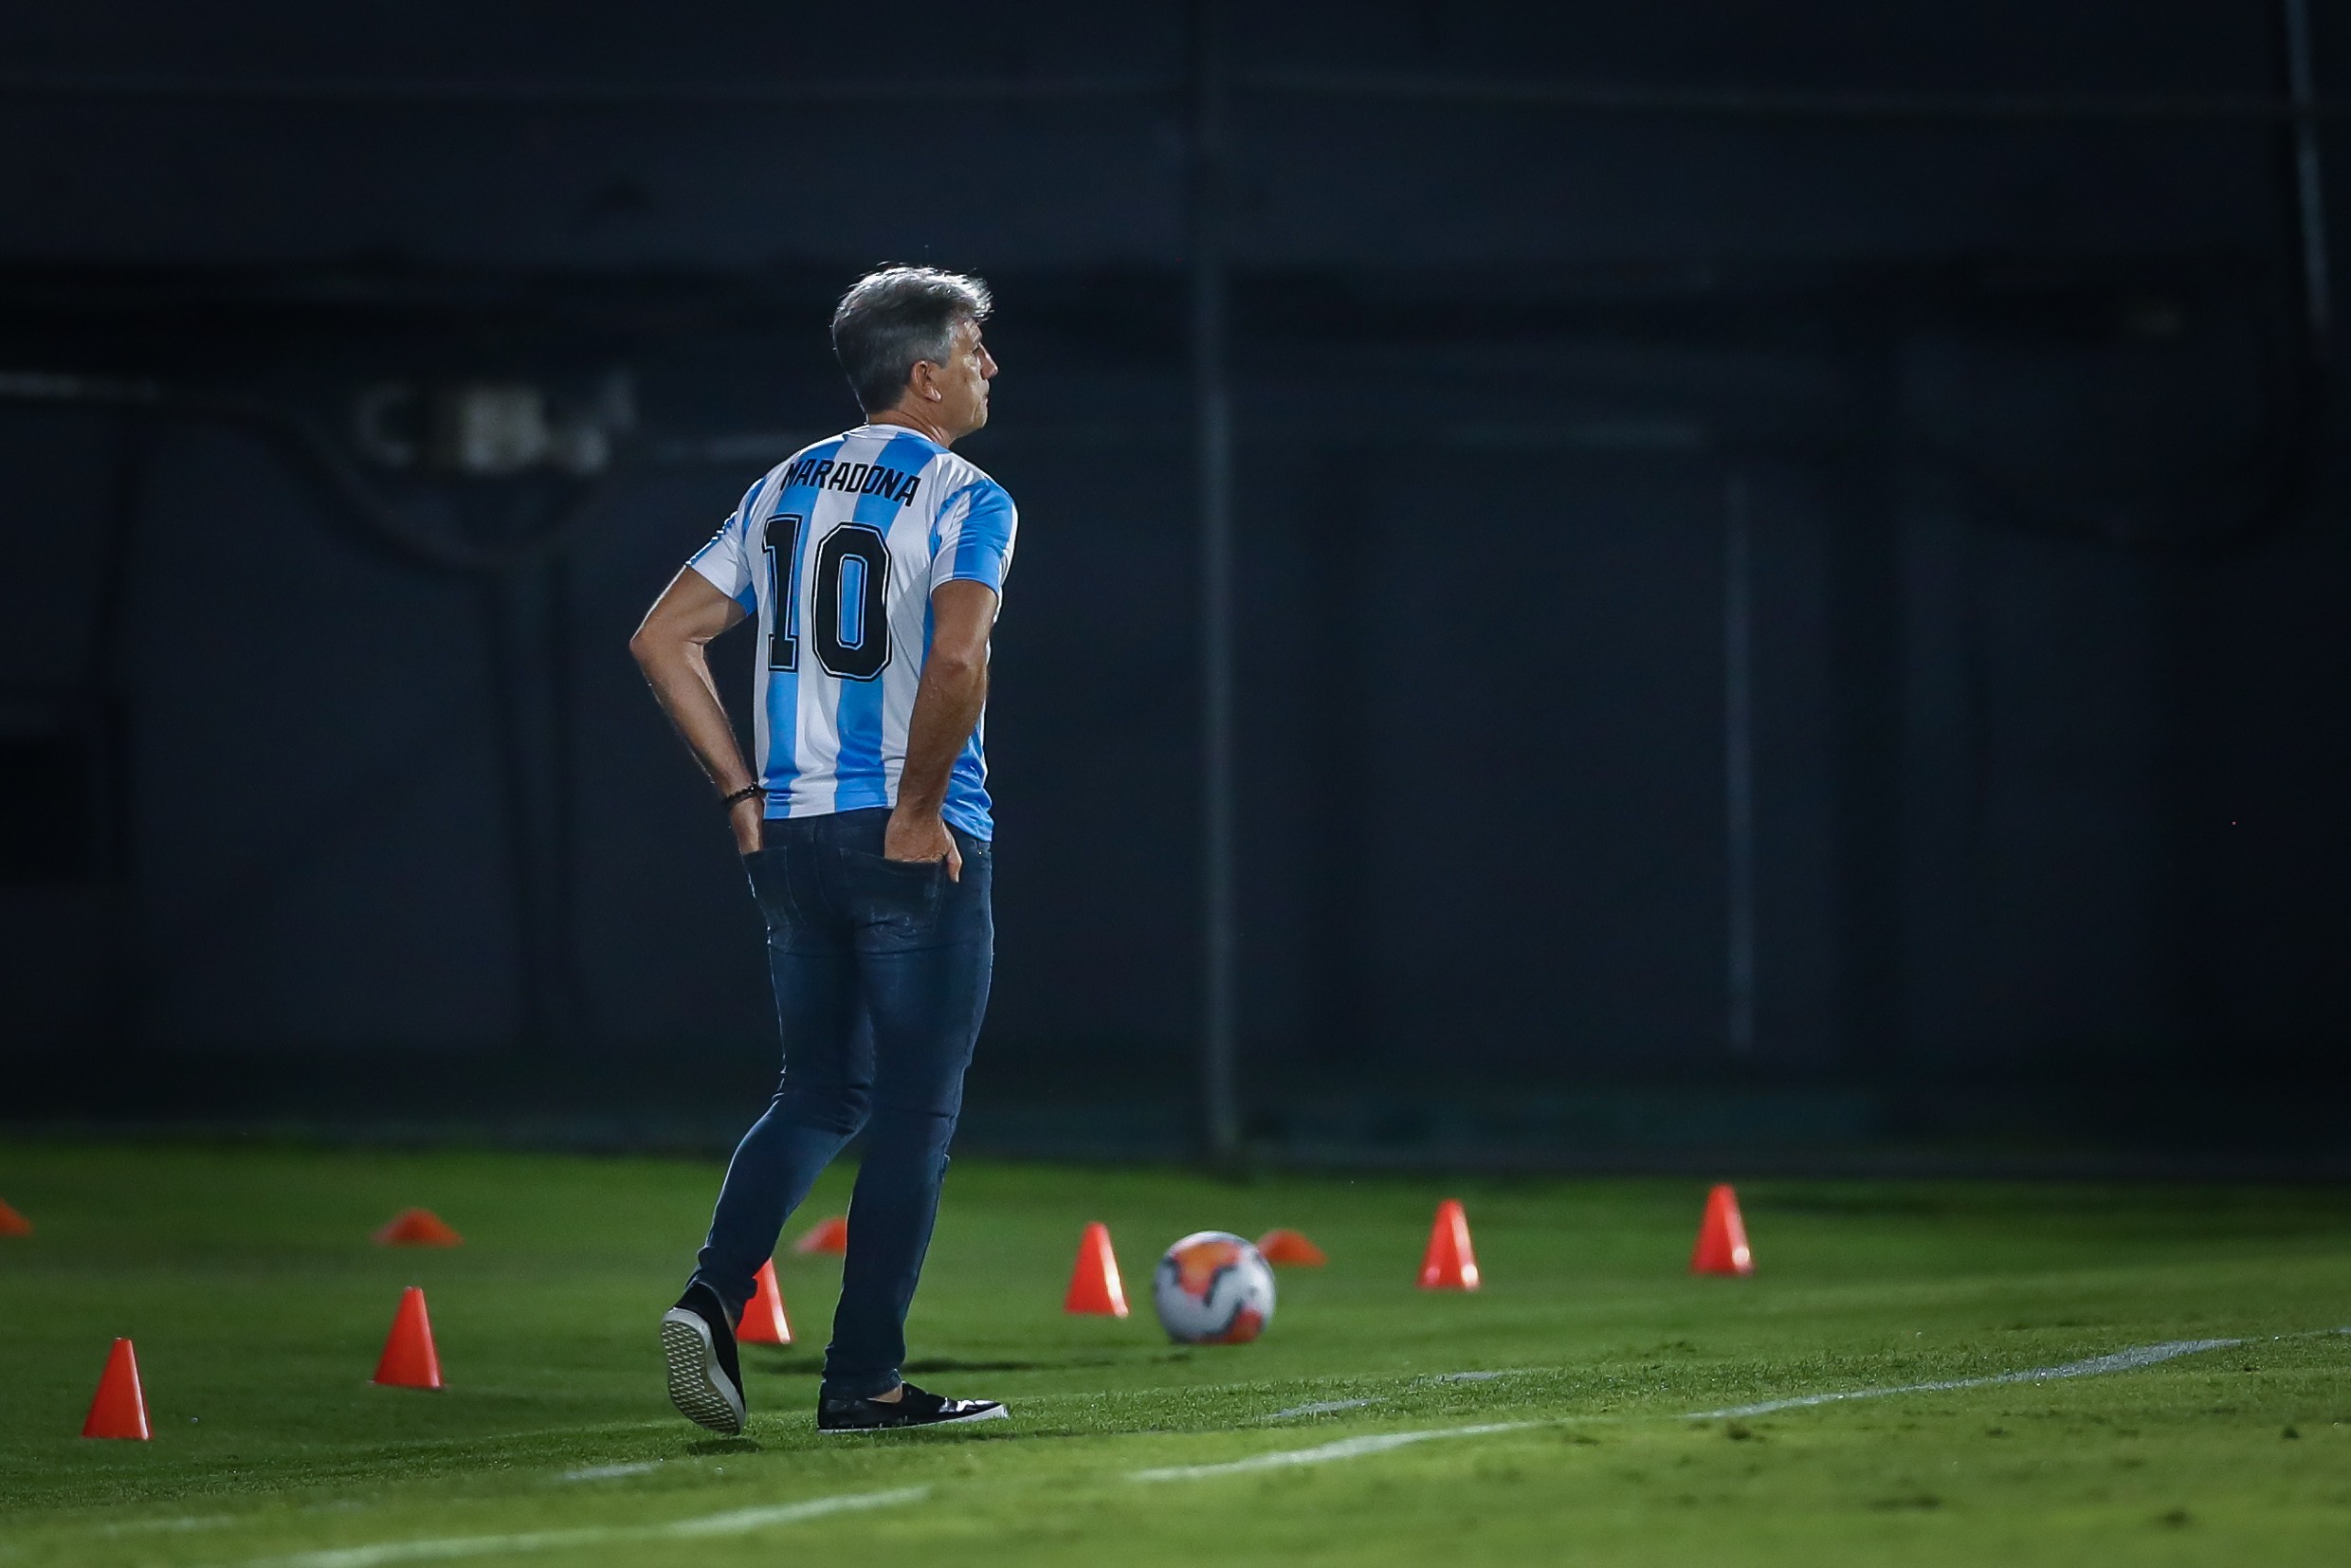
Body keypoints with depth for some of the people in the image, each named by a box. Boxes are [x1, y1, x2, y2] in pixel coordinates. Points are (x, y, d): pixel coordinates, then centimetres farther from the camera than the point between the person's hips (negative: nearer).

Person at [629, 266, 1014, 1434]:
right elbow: (958, 658, -26)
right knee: (913, 1114, 3)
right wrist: (921, 809, -15)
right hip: (913, 846, -6)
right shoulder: (964, 502, -8)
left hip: (790, 839, 6)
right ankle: (862, 1379, 3)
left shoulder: (784, 490, 13)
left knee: (816, 1095, 17)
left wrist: (742, 790, 12)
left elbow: (663, 639, 11)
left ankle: (711, 1299, -3)